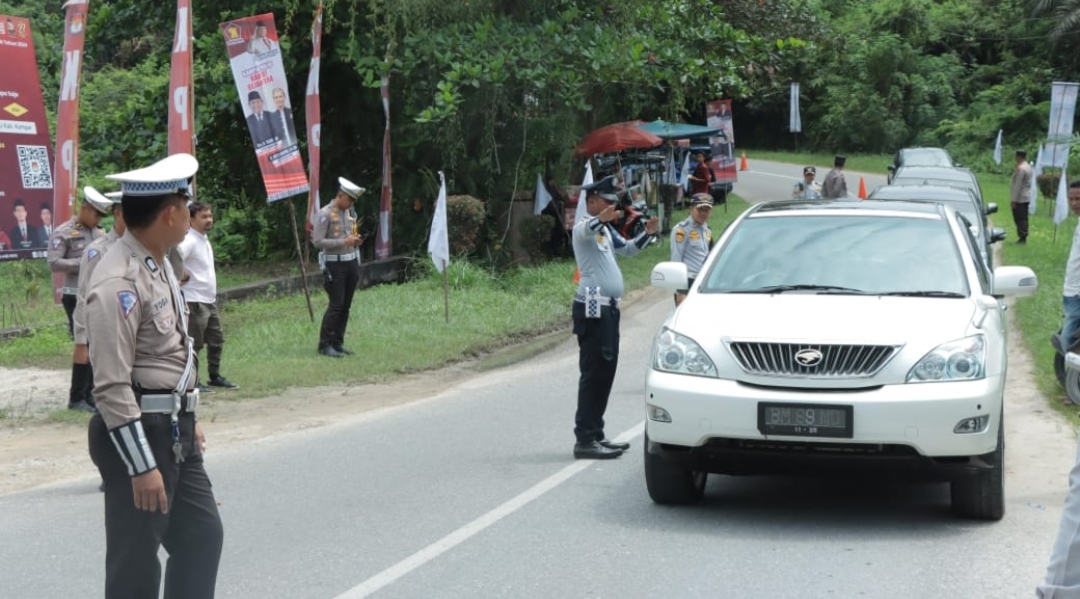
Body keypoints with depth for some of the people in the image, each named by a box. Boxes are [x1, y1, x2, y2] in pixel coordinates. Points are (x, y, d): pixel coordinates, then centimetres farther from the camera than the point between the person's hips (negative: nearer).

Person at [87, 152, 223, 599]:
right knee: (136, 563, 0)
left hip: (174, 431, 10)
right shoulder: (118, 282, -21)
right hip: (137, 433, -10)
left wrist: (189, 421, 23)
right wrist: (141, 466, -23)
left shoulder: (158, 265, 10)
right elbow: (112, 386, -23)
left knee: (202, 535, 17)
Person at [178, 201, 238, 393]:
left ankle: (215, 376, 25)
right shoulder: (189, 241, -16)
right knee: (194, 343, -4)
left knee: (216, 340, 15)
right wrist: (182, 275, -21)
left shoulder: (204, 240, 14)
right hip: (195, 302, -9)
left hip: (210, 301, 9)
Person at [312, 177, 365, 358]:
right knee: (336, 305, -10)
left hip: (351, 262, 7)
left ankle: (338, 342, 13)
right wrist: (343, 242, -19)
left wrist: (355, 241, 2)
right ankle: (325, 344, -4)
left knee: (346, 305, 6)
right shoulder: (325, 214, -10)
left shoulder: (349, 213, 13)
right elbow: (317, 241, -15)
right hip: (334, 264, -7)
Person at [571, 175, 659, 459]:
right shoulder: (584, 227, -9)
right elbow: (587, 230, -33)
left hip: (608, 308, 10)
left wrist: (647, 233, 13)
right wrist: (601, 220, -55)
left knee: (606, 372, 12)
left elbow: (627, 249, 31)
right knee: (593, 373, -12)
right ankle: (585, 440, -14)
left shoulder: (606, 229, 20)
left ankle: (596, 435, 18)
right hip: (592, 308, -10)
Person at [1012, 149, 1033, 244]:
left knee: (1019, 218, -6)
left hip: (1020, 198, -10)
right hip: (1027, 197, 10)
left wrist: (1014, 199, -17)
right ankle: (1024, 238, 16)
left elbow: (1018, 185, -20)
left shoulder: (1020, 168, -19)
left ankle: (1022, 237, -7)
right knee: (1024, 218, 12)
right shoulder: (1028, 167, 12)